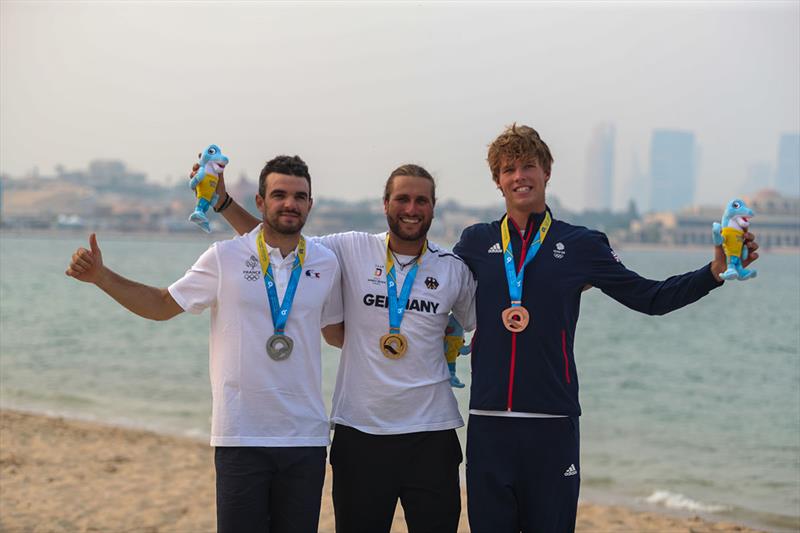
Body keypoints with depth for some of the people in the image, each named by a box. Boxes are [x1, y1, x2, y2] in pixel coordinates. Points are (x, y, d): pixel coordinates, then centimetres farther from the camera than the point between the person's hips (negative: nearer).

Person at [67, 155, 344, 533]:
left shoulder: (325, 263, 5)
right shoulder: (225, 257, -3)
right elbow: (163, 305, 5)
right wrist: (101, 276, -4)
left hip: (306, 438, 3)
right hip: (241, 437, -2)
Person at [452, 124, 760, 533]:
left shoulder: (580, 245, 6)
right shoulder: (476, 242, 8)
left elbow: (650, 297, 6)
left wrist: (714, 271, -2)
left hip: (552, 422, -1)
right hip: (488, 421, 1)